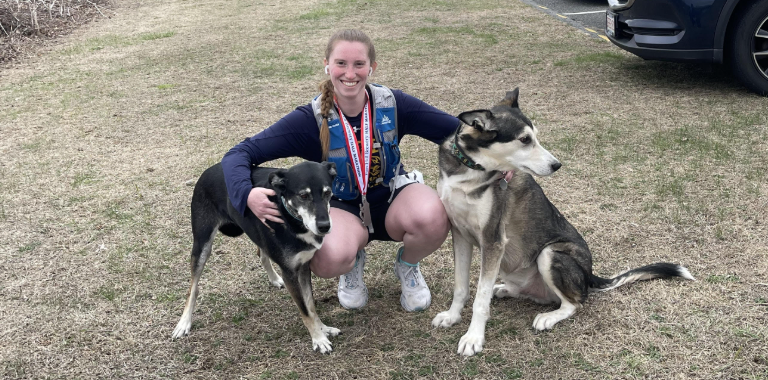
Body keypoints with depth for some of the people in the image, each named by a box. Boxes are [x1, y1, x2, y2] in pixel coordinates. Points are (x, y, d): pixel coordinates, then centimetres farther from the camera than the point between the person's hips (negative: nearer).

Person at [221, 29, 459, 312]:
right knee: (329, 260, -36)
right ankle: (353, 265, 6)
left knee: (434, 217, -33)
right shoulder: (312, 119, -17)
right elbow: (240, 154, -20)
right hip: (342, 208, -1)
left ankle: (407, 266, 4)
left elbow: (457, 130, -10)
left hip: (391, 200, 2)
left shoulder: (392, 105, -13)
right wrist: (247, 195, -41)